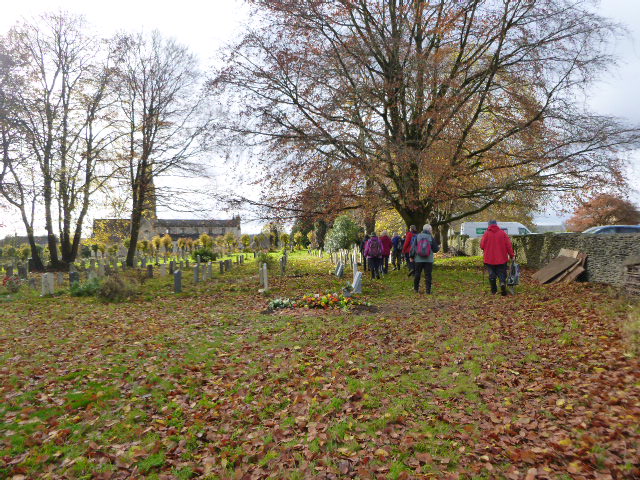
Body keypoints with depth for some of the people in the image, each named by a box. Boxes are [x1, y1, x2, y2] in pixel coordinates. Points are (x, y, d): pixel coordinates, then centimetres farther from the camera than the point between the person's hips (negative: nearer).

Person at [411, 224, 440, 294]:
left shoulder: (417, 236, -1)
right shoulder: (431, 238, -4)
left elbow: (413, 247, -1)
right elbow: (435, 249, 1)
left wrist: (412, 256, 8)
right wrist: (438, 247, 23)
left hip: (418, 259, 1)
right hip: (428, 260, -1)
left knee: (417, 274, 12)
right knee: (428, 275, 3)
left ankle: (416, 289, 21)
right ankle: (428, 290, 3)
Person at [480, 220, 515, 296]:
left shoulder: (486, 233, -3)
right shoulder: (503, 233, -1)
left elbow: (482, 246, -1)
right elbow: (508, 245, -2)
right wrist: (511, 255, 7)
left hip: (489, 259, 0)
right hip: (501, 258, 0)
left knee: (492, 275, 9)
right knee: (502, 274, 7)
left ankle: (494, 291, 14)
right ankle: (503, 283, -21)